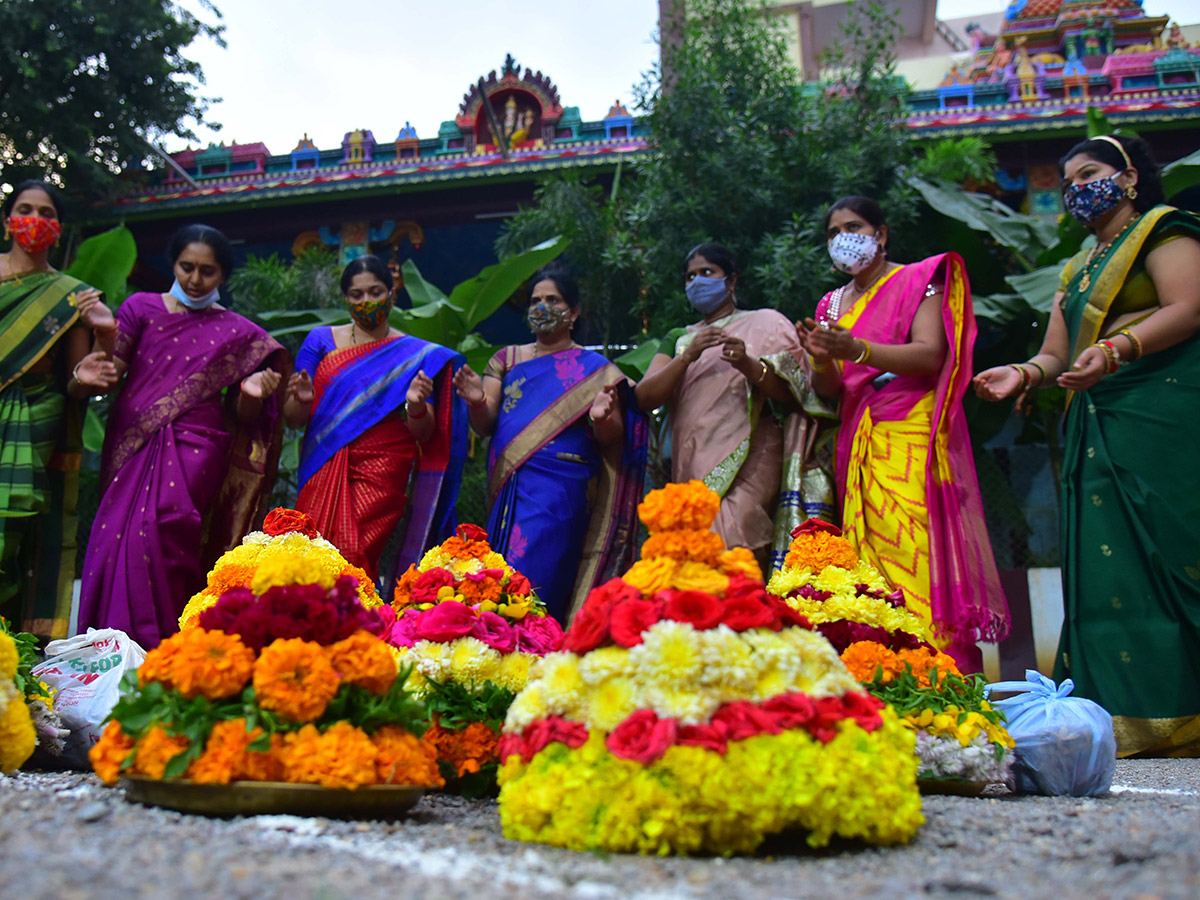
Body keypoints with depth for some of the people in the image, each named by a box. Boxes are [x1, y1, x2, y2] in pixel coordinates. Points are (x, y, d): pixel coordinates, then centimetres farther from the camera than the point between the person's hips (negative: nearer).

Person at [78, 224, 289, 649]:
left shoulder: (237, 333, 10)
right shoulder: (141, 307, 13)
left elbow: (243, 416, 9)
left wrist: (251, 392, -12)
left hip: (194, 450, -2)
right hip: (132, 444, 2)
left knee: (158, 538, -16)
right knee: (115, 538, -7)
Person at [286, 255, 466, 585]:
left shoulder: (416, 354, 7)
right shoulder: (321, 341, 11)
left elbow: (423, 434, 3)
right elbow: (293, 420, 8)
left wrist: (417, 406, -17)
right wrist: (301, 399, -14)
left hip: (381, 479, -2)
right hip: (323, 474, 2)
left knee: (352, 561, -14)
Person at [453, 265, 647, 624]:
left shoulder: (594, 369, 7)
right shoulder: (507, 359, 16)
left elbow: (613, 441, 3)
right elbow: (484, 426, 8)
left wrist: (601, 418, -19)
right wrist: (477, 401, -14)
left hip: (560, 490, -4)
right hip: (507, 490, 4)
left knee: (530, 581, -13)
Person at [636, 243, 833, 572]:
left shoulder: (766, 325, 10)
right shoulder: (679, 339, 21)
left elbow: (790, 395, -1)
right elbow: (645, 397, 5)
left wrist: (748, 365, -18)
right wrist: (689, 356, -9)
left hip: (749, 462, -4)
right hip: (693, 467, 4)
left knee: (732, 542, -22)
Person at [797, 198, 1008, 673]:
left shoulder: (918, 280, 7)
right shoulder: (832, 305, 22)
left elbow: (931, 355, -9)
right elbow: (829, 391, 15)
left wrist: (857, 350, -22)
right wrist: (822, 360, -8)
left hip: (912, 439, -5)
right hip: (856, 445, 5)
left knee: (915, 555, -16)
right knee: (868, 564, -4)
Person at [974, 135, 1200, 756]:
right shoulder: (1078, 268, 27)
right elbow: (1056, 354, 20)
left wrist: (1117, 348, -25)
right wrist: (1025, 373, -2)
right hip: (1099, 433, 7)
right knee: (1107, 569, -1)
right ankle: (1126, 725, -1)